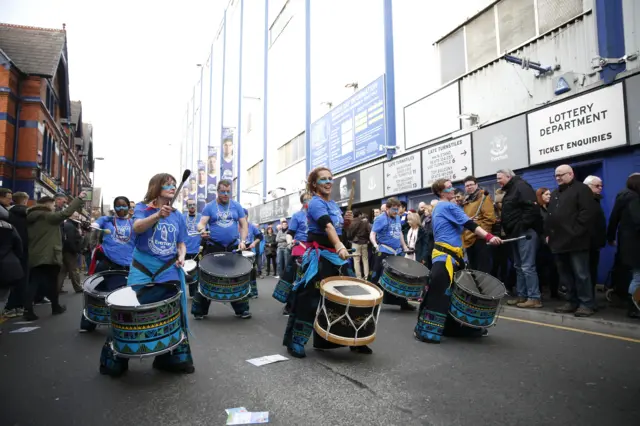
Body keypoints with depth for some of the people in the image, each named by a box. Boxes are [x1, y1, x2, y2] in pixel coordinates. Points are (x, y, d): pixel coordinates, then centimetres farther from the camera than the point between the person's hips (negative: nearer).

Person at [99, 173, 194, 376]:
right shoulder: (142, 208, -2)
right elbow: (137, 228, -23)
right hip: (143, 271, -3)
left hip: (169, 272, 4)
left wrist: (181, 257, -7)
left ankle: (174, 359, 21)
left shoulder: (178, 216, 9)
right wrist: (158, 216, -41)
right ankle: (114, 361, 17)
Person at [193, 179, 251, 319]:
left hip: (233, 248, 2)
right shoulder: (209, 207, 1)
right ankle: (199, 310, 14)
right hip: (213, 247, -2)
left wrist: (242, 241, -9)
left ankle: (242, 309, 16)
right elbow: (201, 223, -8)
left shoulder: (237, 206, 7)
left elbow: (244, 225, 6)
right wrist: (202, 230, -32)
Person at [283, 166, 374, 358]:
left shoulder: (334, 204, 13)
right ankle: (294, 341, 5)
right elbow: (327, 226, -33)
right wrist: (339, 245, -49)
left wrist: (347, 221, 1)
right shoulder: (315, 203, -14)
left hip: (336, 254, 9)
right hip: (319, 255, -8)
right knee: (310, 297, -7)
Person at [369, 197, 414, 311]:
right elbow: (372, 234, -16)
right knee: (377, 277, -3)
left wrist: (404, 247, 21)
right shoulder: (380, 219, -10)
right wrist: (375, 245, -34)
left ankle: (402, 302, 22)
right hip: (383, 253, -7)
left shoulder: (397, 218, 12)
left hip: (396, 253, 7)